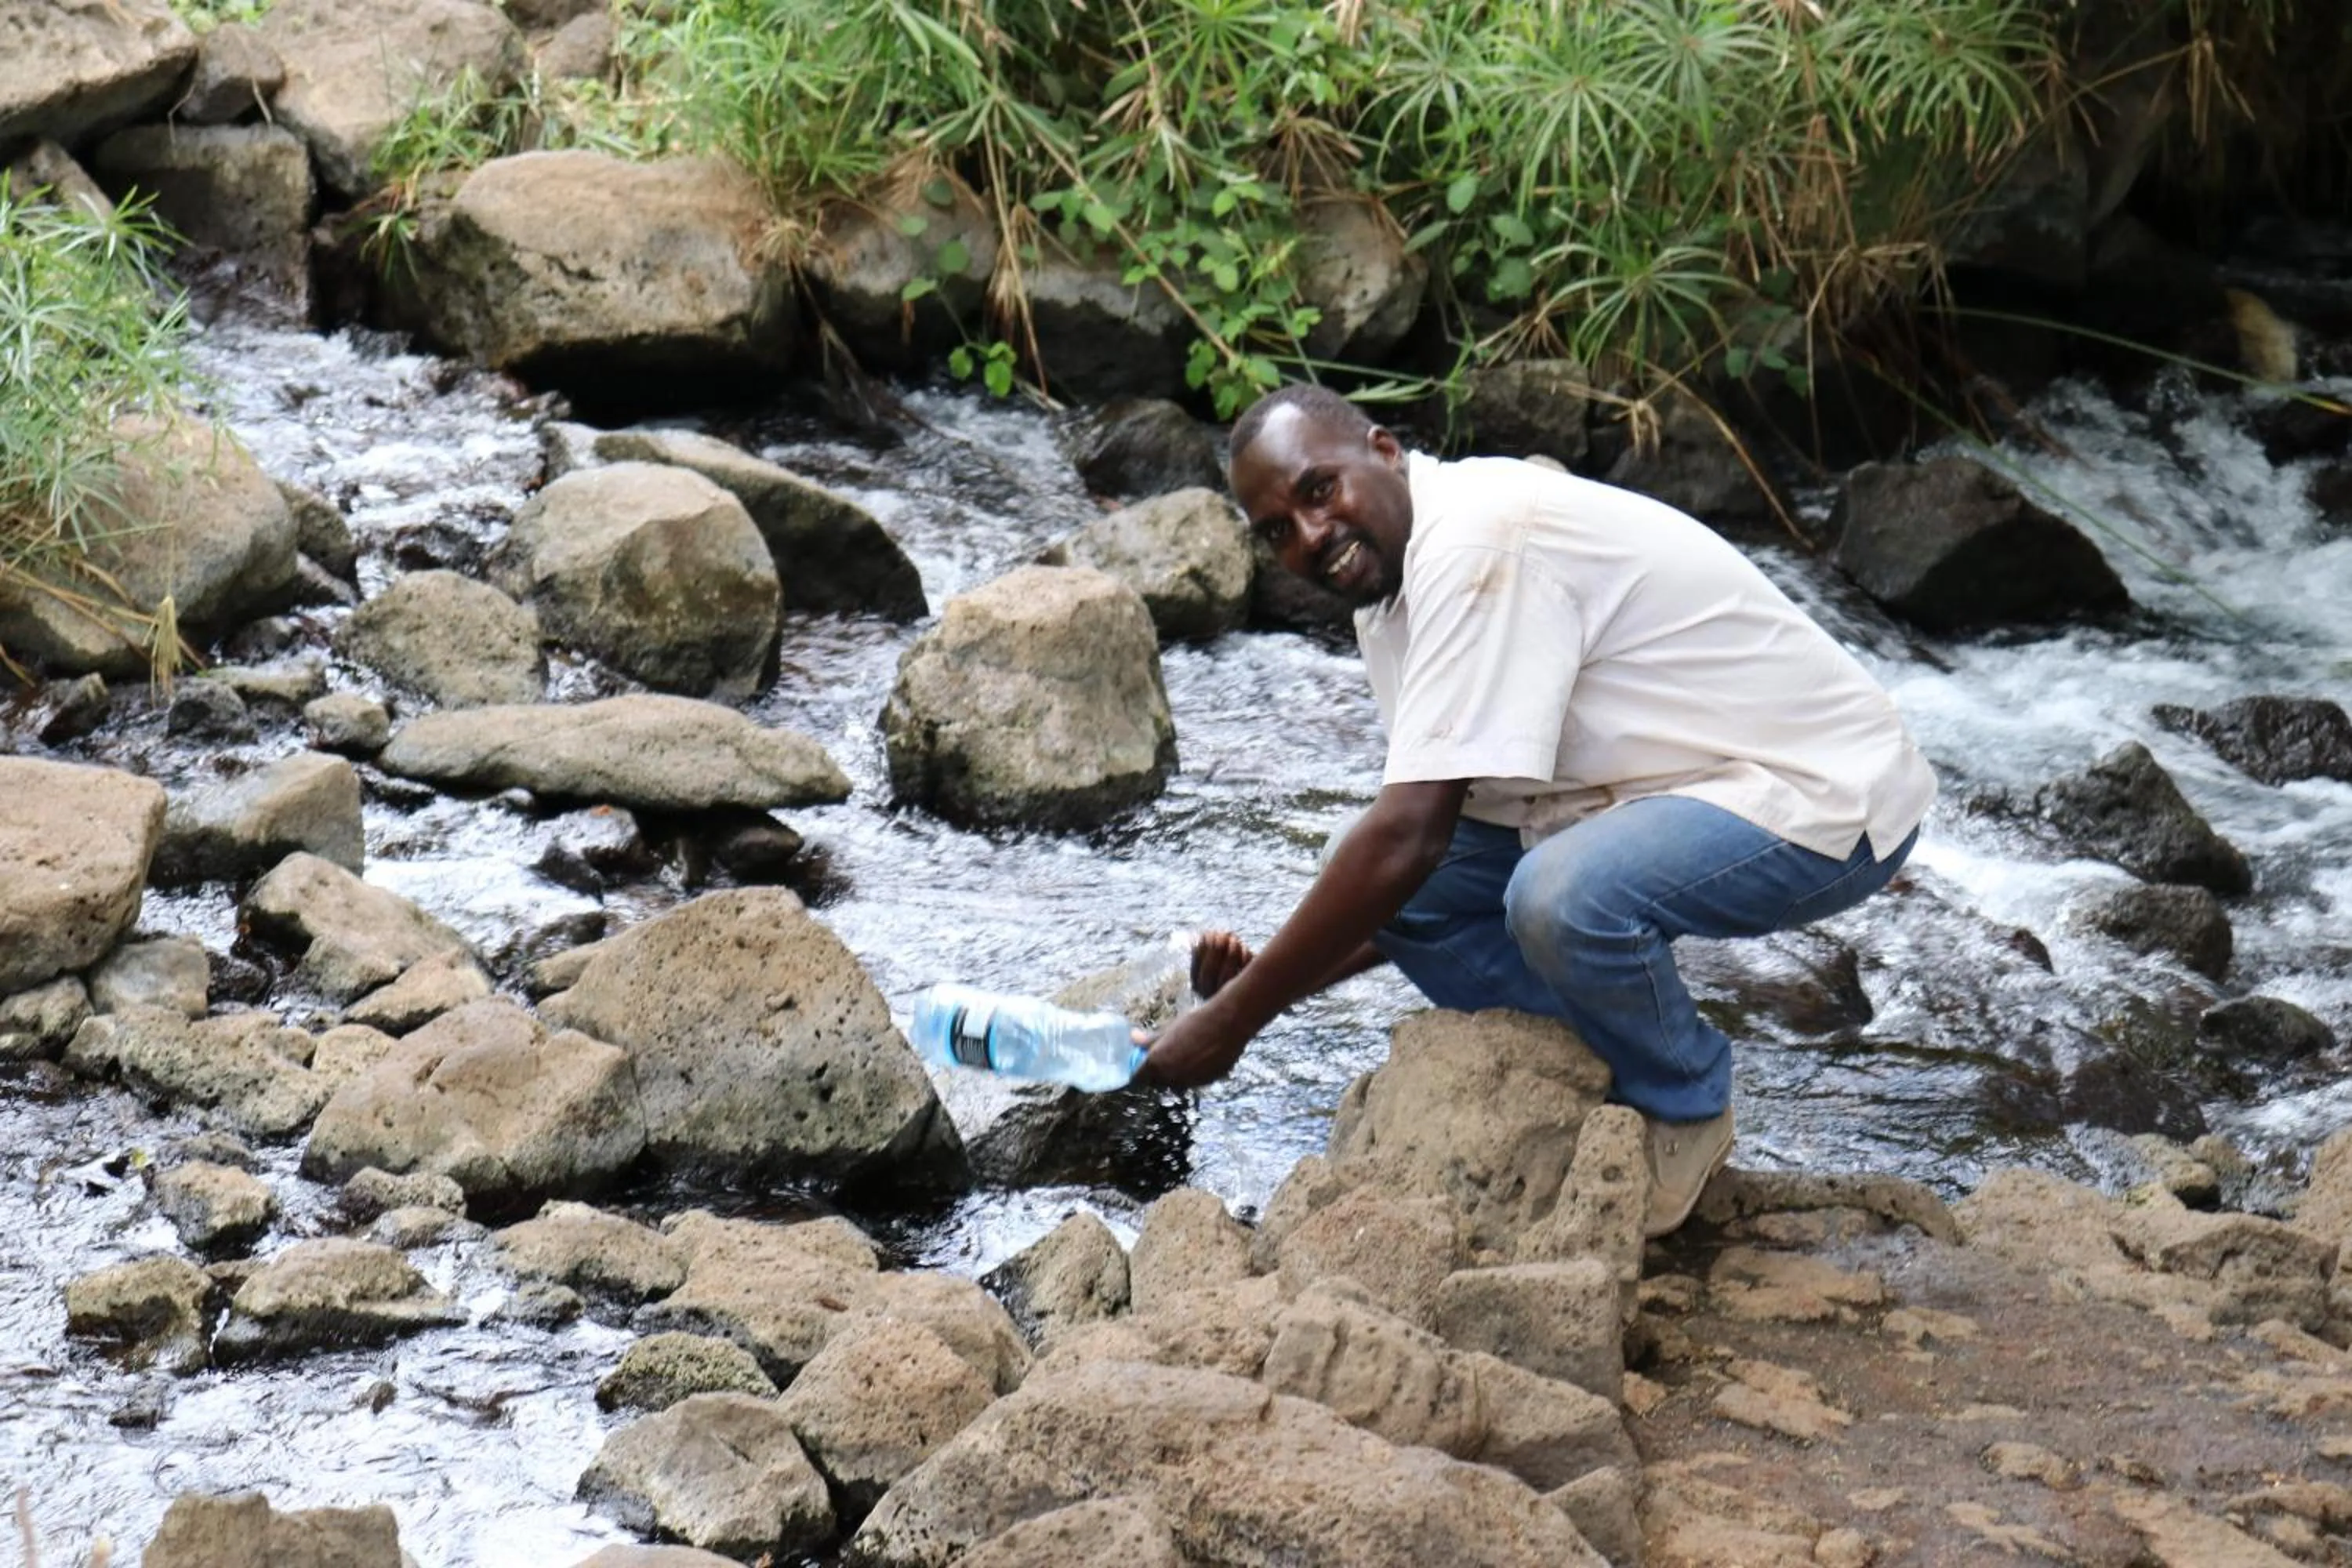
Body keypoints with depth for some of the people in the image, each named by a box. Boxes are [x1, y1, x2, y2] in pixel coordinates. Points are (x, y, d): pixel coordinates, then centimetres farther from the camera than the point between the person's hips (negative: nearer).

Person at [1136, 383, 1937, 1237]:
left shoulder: (1477, 548, -25)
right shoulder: (1392, 582, 6)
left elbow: (1409, 842, -29)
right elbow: (1414, 848, 10)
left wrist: (1235, 1017, -21)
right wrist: (1266, 979, -5)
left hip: (1824, 797, -9)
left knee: (1564, 896, -35)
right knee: (1361, 867, -2)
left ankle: (1684, 1116, -5)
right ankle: (1613, 1077, 8)